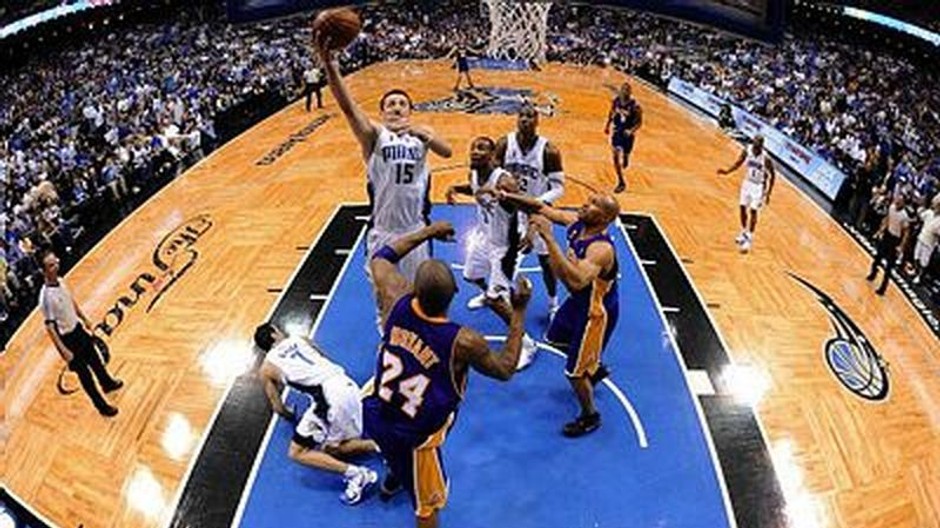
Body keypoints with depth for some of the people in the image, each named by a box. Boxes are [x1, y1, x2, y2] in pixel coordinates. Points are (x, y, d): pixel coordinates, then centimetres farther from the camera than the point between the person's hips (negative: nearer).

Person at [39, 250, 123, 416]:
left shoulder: (60, 281, -5)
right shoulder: (46, 296, -29)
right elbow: (49, 326, -26)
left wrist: (84, 319, 20)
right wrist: (63, 350, -26)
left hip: (77, 328, 8)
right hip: (66, 338, -8)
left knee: (94, 359, 27)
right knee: (84, 373, 6)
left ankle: (107, 383, 52)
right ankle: (102, 406, 22)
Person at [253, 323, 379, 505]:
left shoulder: (266, 368, 15)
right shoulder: (299, 340, 24)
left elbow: (278, 407, 20)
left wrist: (292, 417, 41)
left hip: (329, 398, -6)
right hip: (348, 386, 6)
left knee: (297, 453, 9)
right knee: (333, 448, 23)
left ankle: (354, 473, -6)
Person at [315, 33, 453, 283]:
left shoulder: (421, 133, 2)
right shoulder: (374, 135, -6)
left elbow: (447, 152, -18)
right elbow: (348, 107, -24)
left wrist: (421, 132, -38)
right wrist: (329, 65, -40)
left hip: (415, 229, 2)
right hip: (383, 231, -1)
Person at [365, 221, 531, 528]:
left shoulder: (397, 301, -21)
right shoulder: (464, 342, -31)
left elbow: (381, 258, 1)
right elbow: (505, 370, -10)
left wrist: (427, 232, 6)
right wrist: (519, 312, -10)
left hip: (375, 414, 6)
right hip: (415, 435, -6)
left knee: (397, 454, 41)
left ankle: (395, 479, 72)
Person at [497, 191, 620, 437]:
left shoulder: (602, 249, -38)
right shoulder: (576, 222, -13)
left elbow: (576, 280, -53)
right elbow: (542, 209, -4)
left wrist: (549, 238, -54)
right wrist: (509, 197, -19)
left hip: (595, 312, -9)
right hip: (578, 300, 9)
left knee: (575, 372, 3)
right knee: (557, 339, 31)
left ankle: (590, 417, 30)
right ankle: (594, 368, 55)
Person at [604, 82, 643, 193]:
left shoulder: (635, 106, -21)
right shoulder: (616, 100, -8)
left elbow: (639, 122, -14)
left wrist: (631, 131, -30)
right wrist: (607, 125, 15)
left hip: (628, 134, -3)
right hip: (617, 131, 3)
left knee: (625, 156, 12)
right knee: (616, 157, -6)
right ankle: (621, 182, 6)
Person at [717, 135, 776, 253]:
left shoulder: (766, 158, -26)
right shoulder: (747, 151, -14)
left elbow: (772, 175, -14)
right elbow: (738, 163, 3)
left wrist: (768, 193, -13)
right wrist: (727, 171, -15)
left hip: (759, 186, -5)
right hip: (747, 183, 5)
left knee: (753, 211, -5)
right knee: (743, 208, 10)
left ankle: (749, 239, 5)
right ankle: (744, 233, 30)